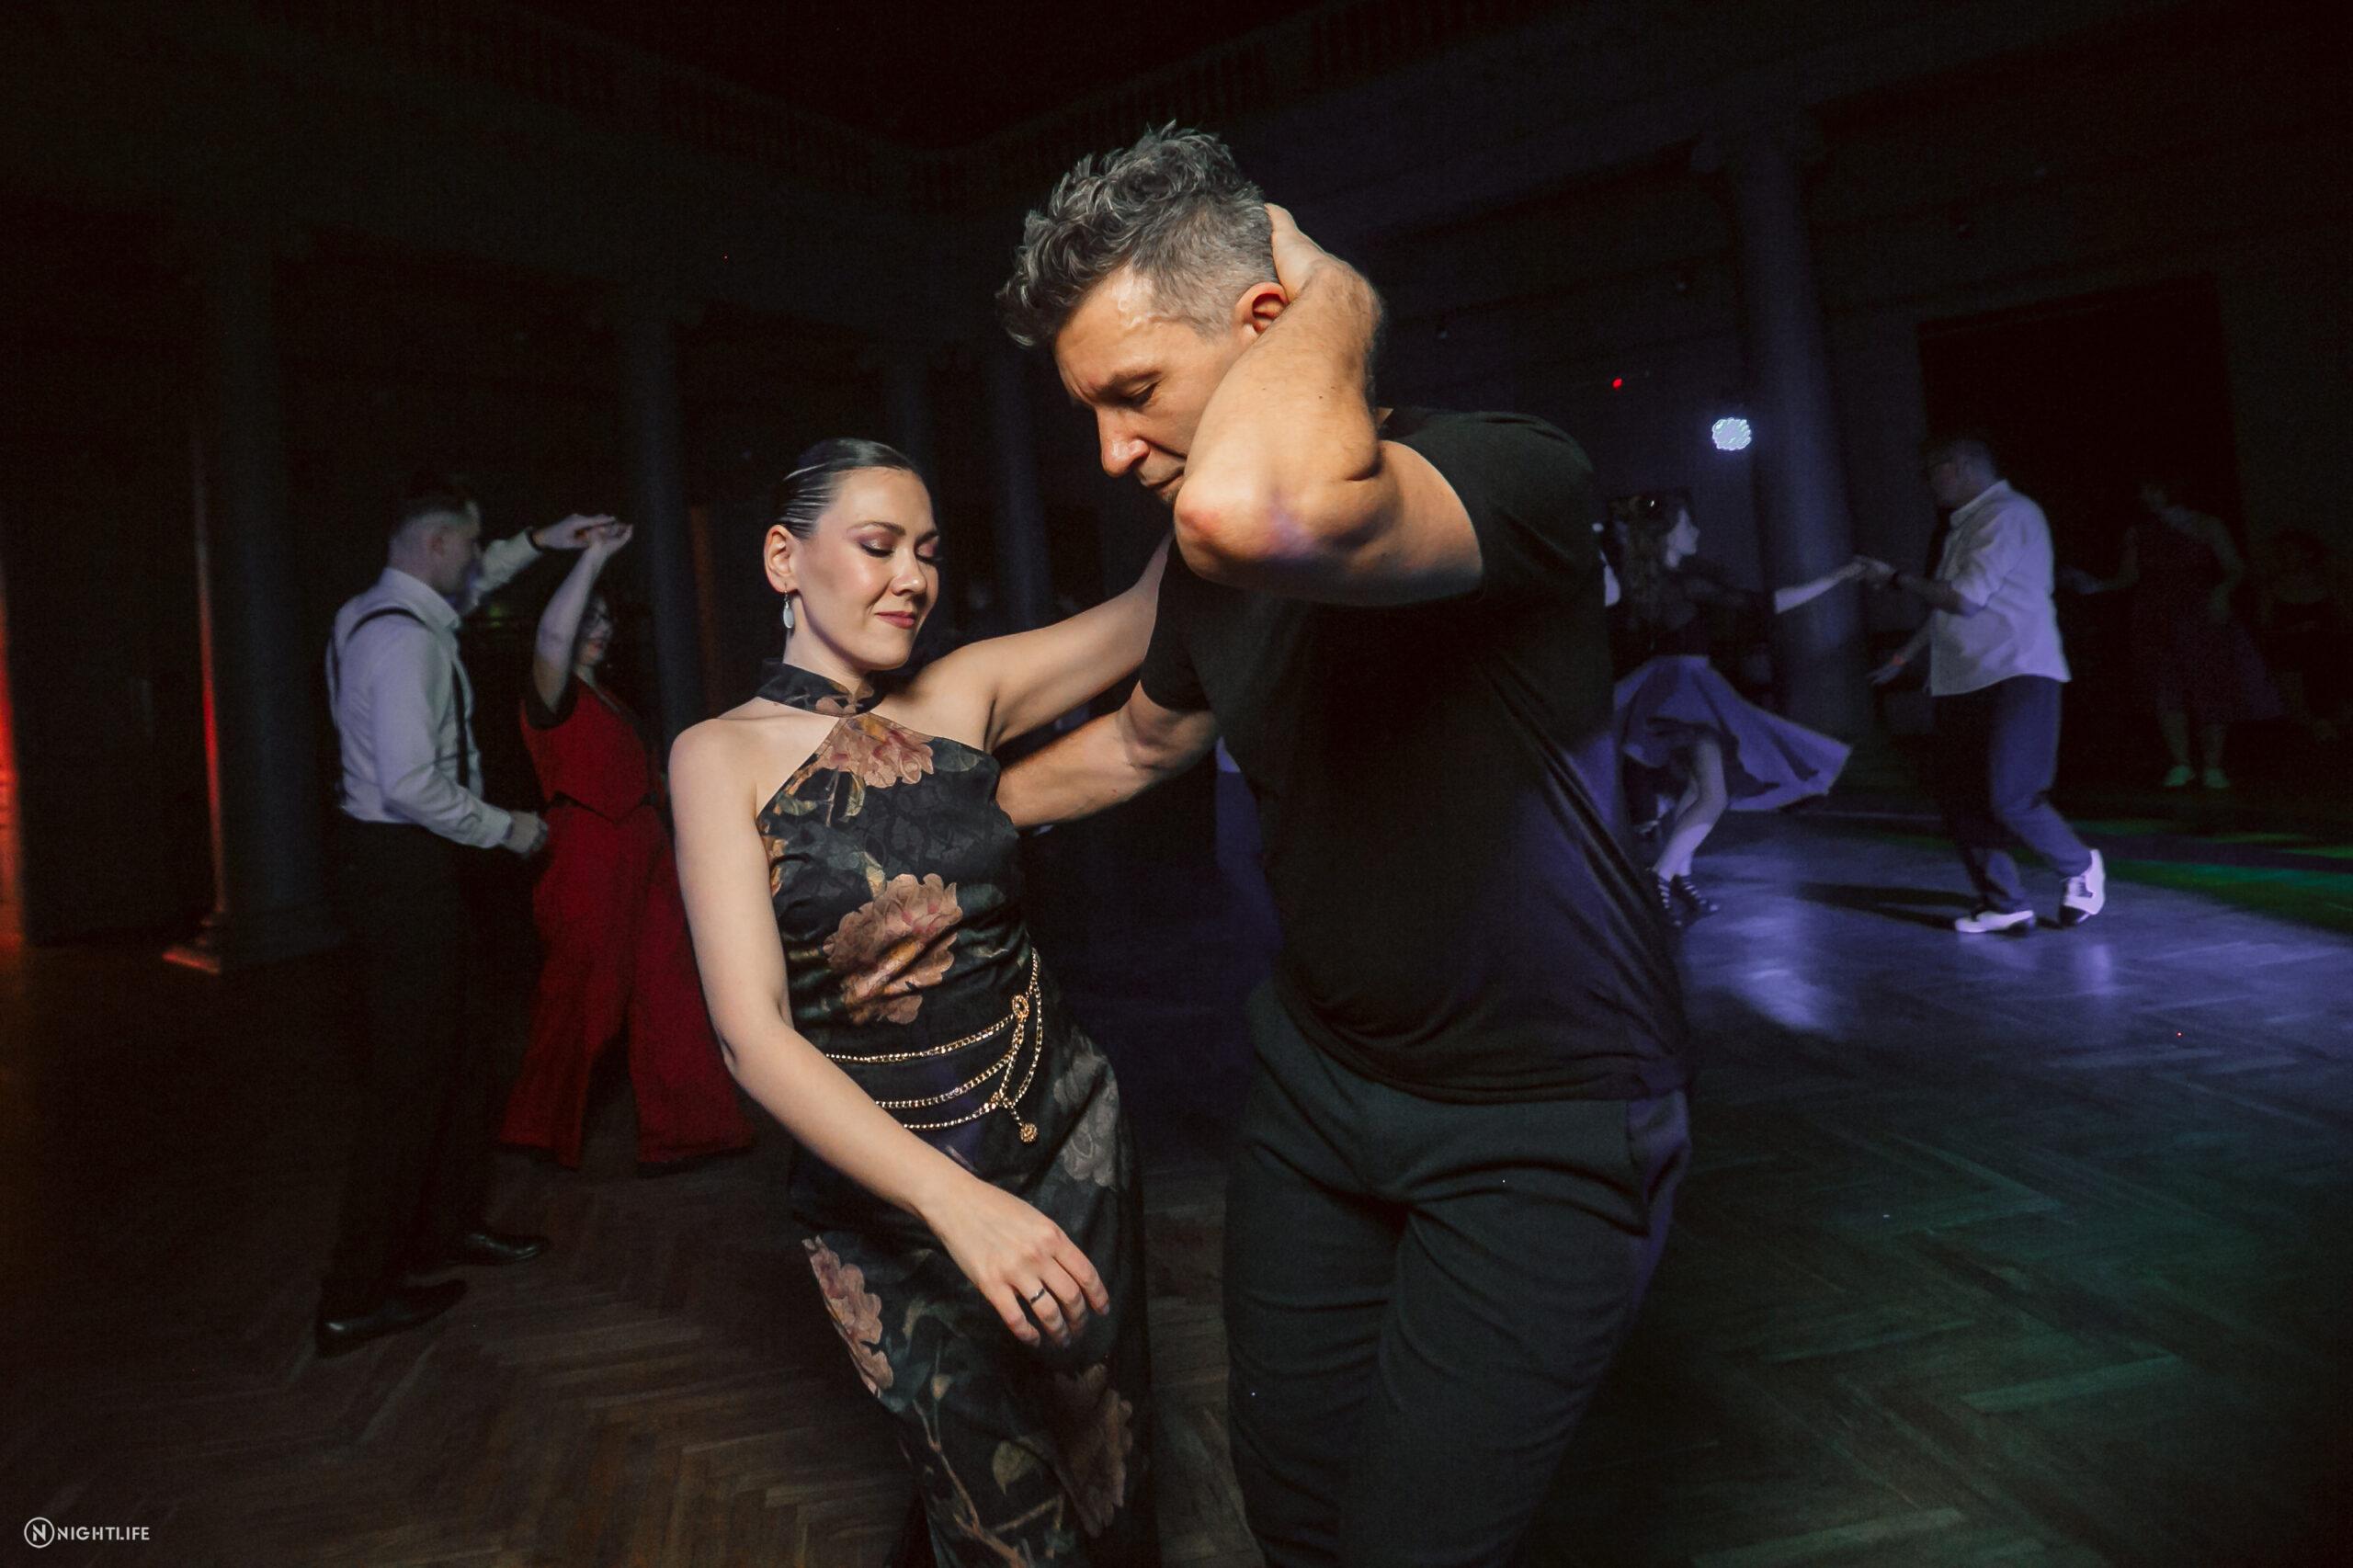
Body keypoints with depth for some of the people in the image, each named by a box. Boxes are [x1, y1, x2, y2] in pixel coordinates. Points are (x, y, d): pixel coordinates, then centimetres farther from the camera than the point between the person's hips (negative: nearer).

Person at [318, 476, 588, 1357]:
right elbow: (412, 784, -26)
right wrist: (507, 828, -14)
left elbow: (468, 586, 33)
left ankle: (447, 1226, 36)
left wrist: (540, 544, 25)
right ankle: (355, 1300, 9)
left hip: (396, 864, 11)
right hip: (408, 872, -11)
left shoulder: (369, 615, 12)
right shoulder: (405, 639, -19)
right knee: (407, 1080, -2)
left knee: (450, 1061, 20)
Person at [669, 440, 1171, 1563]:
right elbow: (751, 1029, -19)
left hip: (1068, 1130, 3)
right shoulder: (723, 755, -9)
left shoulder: (963, 694, 0)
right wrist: (952, 1199, -30)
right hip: (888, 1197, -3)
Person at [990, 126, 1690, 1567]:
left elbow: (1255, 511, -48)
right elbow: (1143, 743, 20)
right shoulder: (1210, 570, -2)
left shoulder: (1509, 473, -24)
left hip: (1541, 1122, -6)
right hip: (1320, 1073, 7)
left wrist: (1336, 297, -28)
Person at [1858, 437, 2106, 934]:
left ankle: (2082, 869, 12)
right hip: (1964, 681, 9)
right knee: (1960, 800, 4)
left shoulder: (2007, 516, -11)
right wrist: (1905, 654, 28)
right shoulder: (1967, 524, 19)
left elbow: (1965, 599, -18)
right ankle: (2004, 904, 12)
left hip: (2015, 675, -9)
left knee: (2012, 798, -14)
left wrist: (1894, 579, -9)